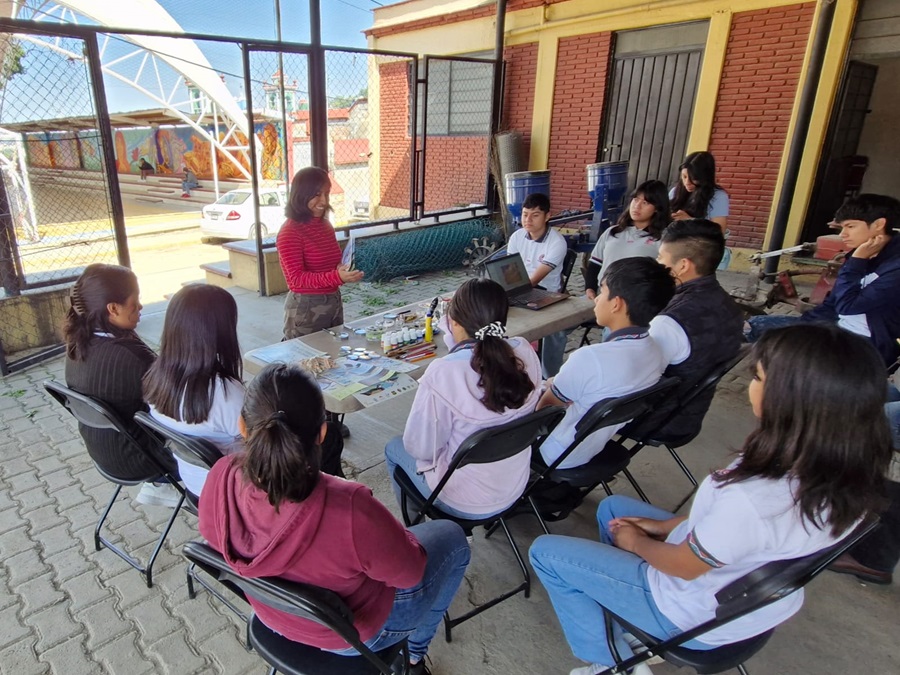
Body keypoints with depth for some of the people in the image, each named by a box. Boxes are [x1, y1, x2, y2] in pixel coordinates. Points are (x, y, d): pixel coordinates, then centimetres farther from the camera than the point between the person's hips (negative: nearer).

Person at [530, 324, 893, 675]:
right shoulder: (852, 475, -16)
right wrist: (667, 526, 5)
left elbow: (683, 566, -21)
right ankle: (631, 624, 28)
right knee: (613, 507, 22)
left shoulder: (753, 500, -40)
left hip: (701, 622, -7)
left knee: (545, 552, 3)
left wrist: (636, 543, -1)